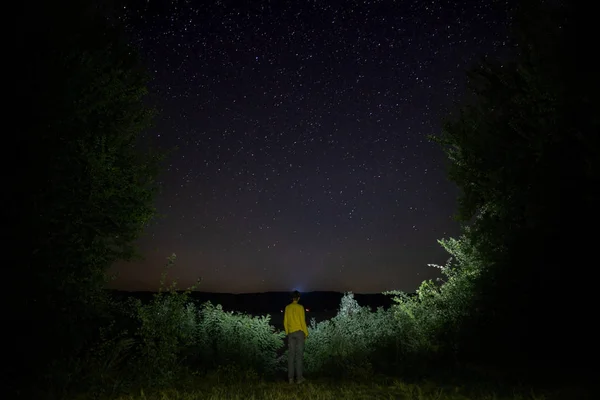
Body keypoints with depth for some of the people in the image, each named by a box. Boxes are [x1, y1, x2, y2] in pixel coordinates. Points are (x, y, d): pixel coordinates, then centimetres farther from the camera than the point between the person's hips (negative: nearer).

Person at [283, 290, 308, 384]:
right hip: (299, 332, -4)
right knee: (299, 355, 0)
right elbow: (303, 321, -8)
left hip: (290, 333, 4)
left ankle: (290, 377, 7)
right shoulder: (300, 307, -7)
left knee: (291, 355, 6)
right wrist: (306, 333, 1)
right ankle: (299, 377, 1)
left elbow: (285, 322, 8)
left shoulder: (287, 307, 6)